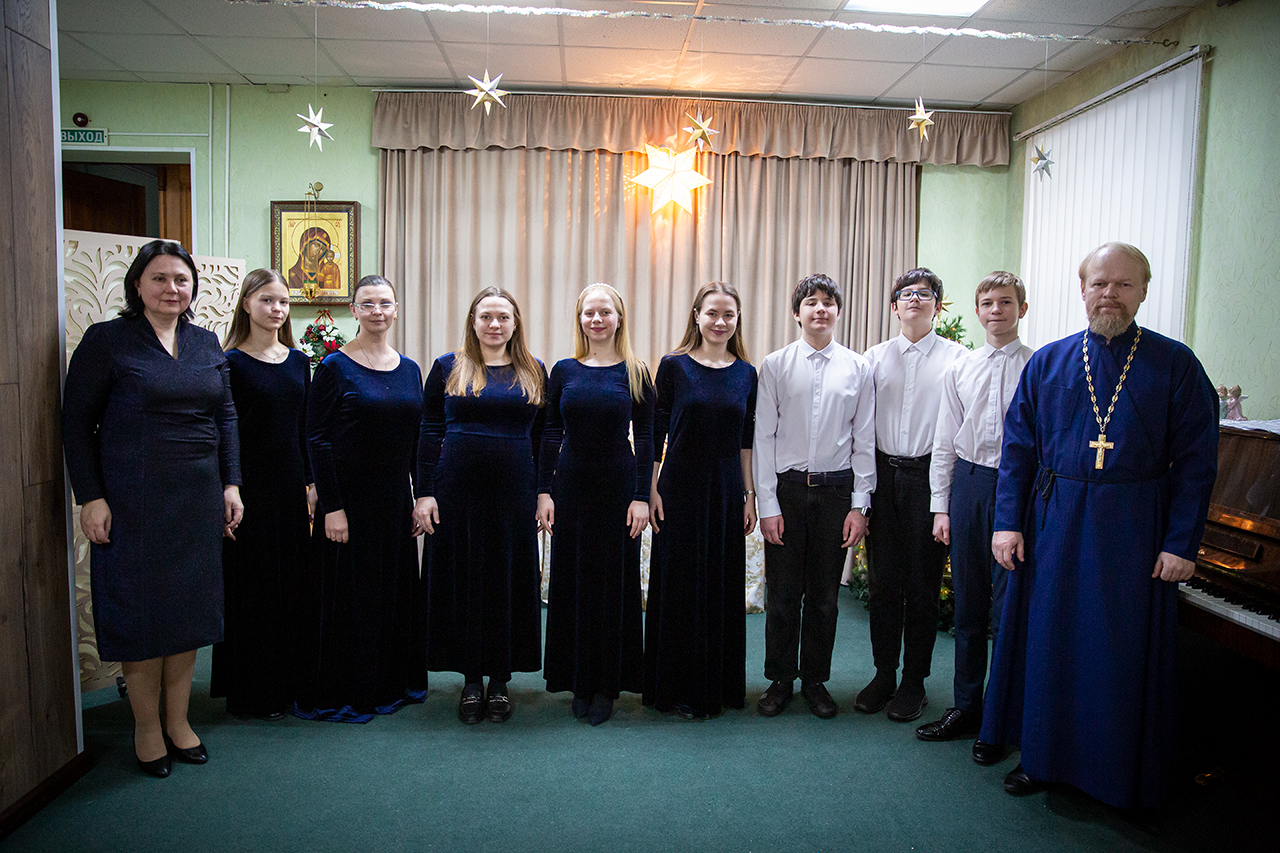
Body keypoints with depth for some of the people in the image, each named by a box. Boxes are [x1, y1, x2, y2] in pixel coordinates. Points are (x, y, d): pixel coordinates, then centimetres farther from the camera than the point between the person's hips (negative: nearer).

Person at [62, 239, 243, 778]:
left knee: (190, 607, 10)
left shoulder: (206, 343, 9)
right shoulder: (106, 340, -4)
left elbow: (225, 416, 13)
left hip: (199, 498, 5)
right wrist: (91, 497, -11)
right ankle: (147, 727, 21)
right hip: (132, 500, -4)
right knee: (139, 609, 4)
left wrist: (231, 484, 6)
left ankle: (177, 720, 25)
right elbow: (76, 420, -5)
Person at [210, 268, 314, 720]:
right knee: (252, 585, 2)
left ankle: (289, 682, 25)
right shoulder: (230, 363, -6)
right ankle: (252, 692, 16)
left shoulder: (298, 361, 9)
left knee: (291, 580, 11)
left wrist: (311, 484, 9)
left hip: (291, 481, 5)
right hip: (250, 483, -5)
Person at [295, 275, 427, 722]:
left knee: (396, 591, 14)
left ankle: (392, 682, 30)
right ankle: (340, 694, 20)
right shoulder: (334, 367, -7)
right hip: (349, 498, -5)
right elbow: (317, 440, -10)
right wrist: (331, 507, -15)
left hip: (396, 499, 5)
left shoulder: (409, 369, 8)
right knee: (347, 595, 4)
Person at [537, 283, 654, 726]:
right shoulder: (564, 370, 4)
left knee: (614, 581, 5)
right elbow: (550, 434, 4)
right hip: (571, 483, 2)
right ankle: (579, 682, 22)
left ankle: (607, 685, 18)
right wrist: (544, 491, -2)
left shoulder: (635, 373, 0)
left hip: (618, 485, -2)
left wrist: (642, 496, -7)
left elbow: (645, 438, -1)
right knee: (571, 579, 7)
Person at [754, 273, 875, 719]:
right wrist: (768, 504, -6)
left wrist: (859, 504, -1)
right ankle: (780, 680, 24)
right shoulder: (774, 365, -1)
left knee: (824, 595, 10)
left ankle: (816, 681, 27)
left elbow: (864, 440, 3)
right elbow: (763, 437, -2)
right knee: (783, 593, 6)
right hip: (787, 486, -1)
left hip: (836, 488, 1)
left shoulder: (858, 368, 2)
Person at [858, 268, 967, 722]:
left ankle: (914, 681, 20)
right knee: (882, 580, 9)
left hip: (930, 475, -3)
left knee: (923, 583, 5)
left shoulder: (956, 357, 0)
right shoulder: (875, 357, 10)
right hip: (883, 475, 3)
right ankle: (883, 674, 23)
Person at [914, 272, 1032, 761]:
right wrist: (941, 506, 6)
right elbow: (945, 443, 10)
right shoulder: (960, 369, 9)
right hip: (968, 483, 4)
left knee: (1009, 608, 1)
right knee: (967, 605, 13)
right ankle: (966, 708, 28)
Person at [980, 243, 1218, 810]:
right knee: (1046, 639, 9)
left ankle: (1122, 774, 26)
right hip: (1054, 524, 2)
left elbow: (1196, 461, -3)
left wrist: (1181, 543, -8)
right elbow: (1017, 448, 4)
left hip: (1133, 529, -1)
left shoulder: (1176, 364, -1)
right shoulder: (1047, 363, 4)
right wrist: (1008, 522, -3)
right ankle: (1041, 756, 28)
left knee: (1127, 650, 7)